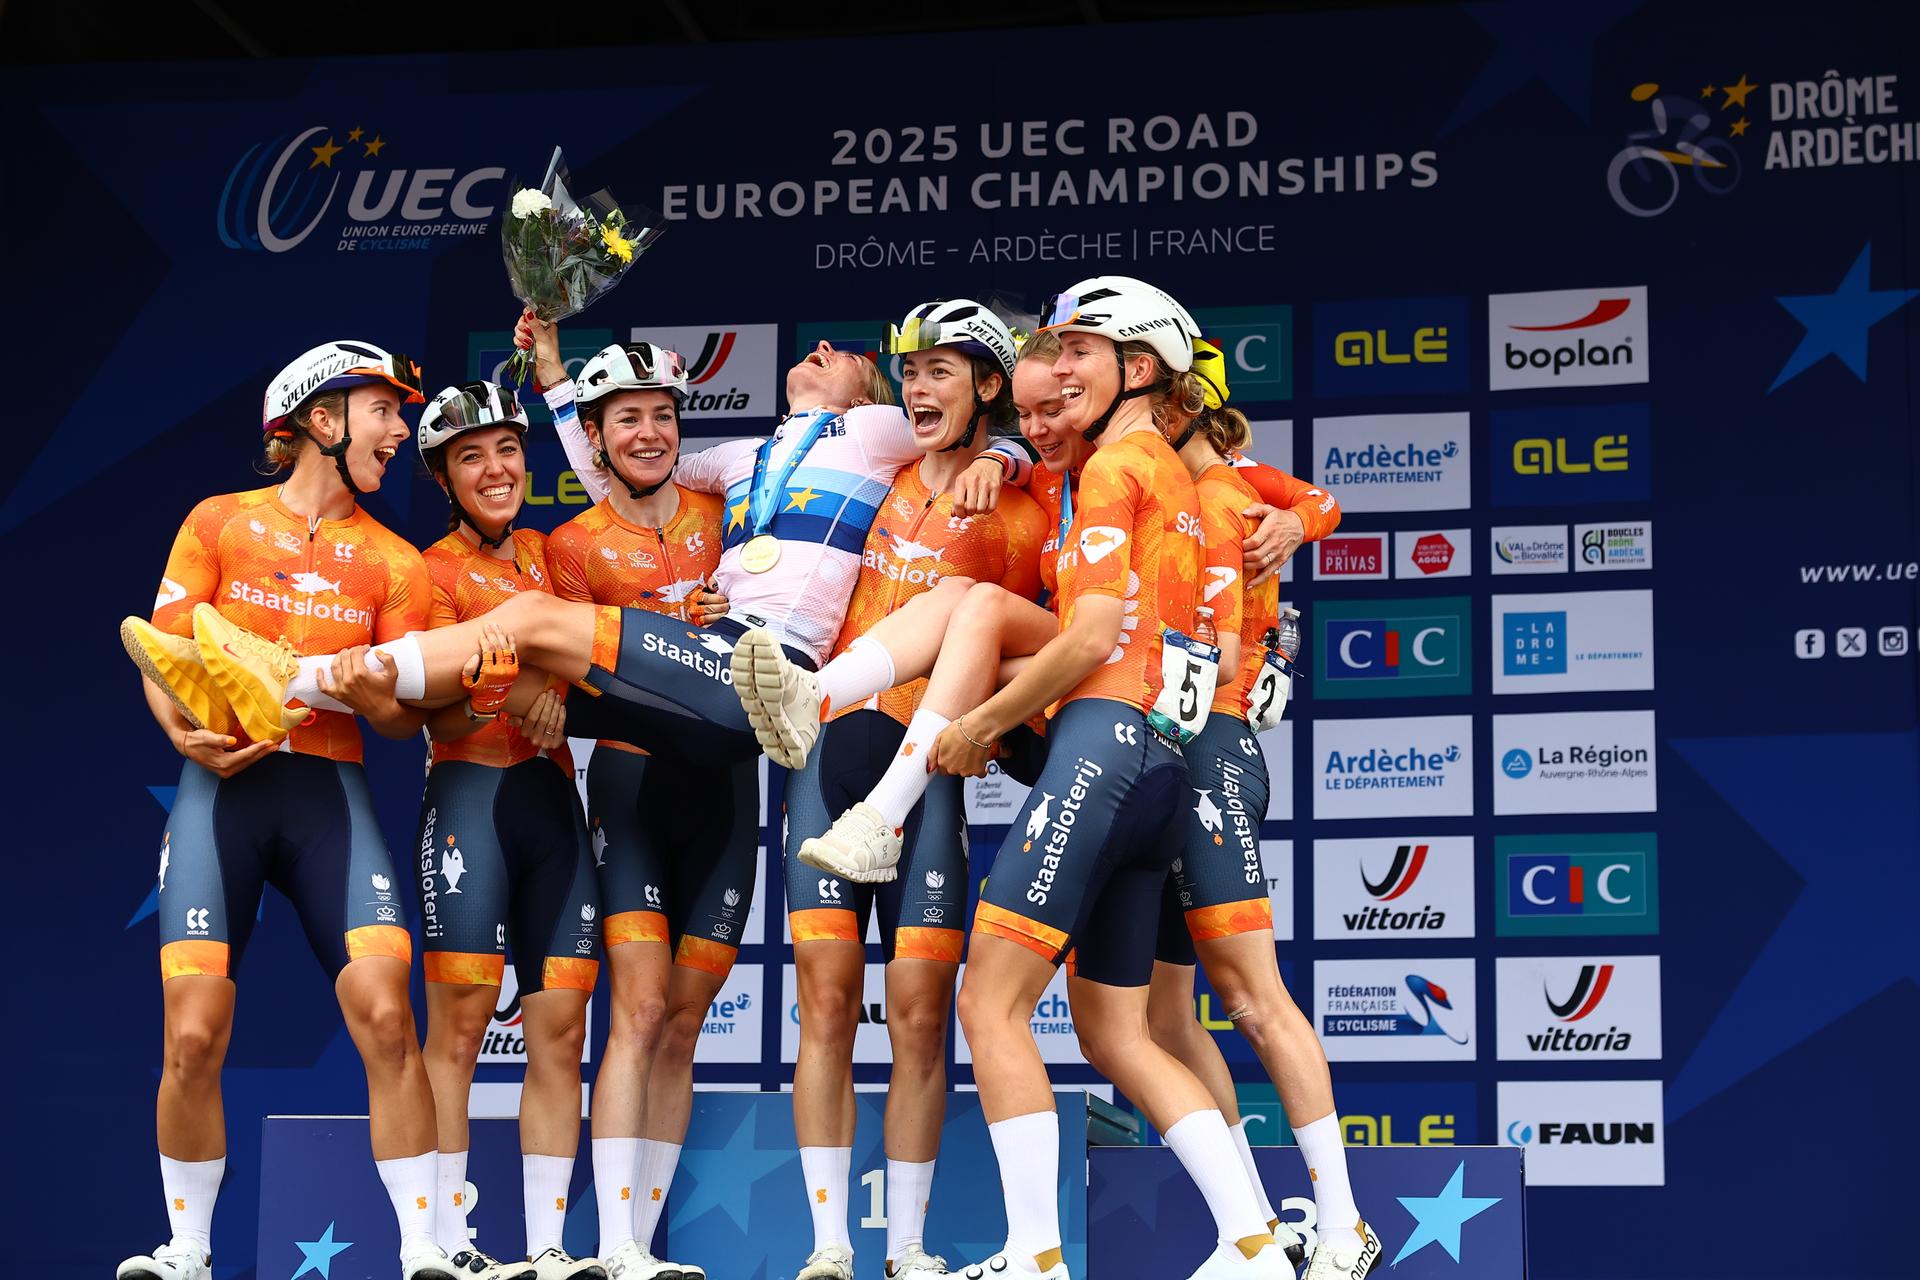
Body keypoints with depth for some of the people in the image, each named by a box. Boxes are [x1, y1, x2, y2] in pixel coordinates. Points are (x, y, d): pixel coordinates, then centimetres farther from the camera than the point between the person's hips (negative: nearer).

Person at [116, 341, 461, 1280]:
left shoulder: (395, 561, 15)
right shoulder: (220, 522, 10)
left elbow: (408, 718, 10)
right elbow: (161, 653, 5)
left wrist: (368, 690, -14)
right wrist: (187, 733, -16)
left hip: (330, 788, 1)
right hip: (222, 784, -1)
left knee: (384, 1016, -14)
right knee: (193, 1033, -10)